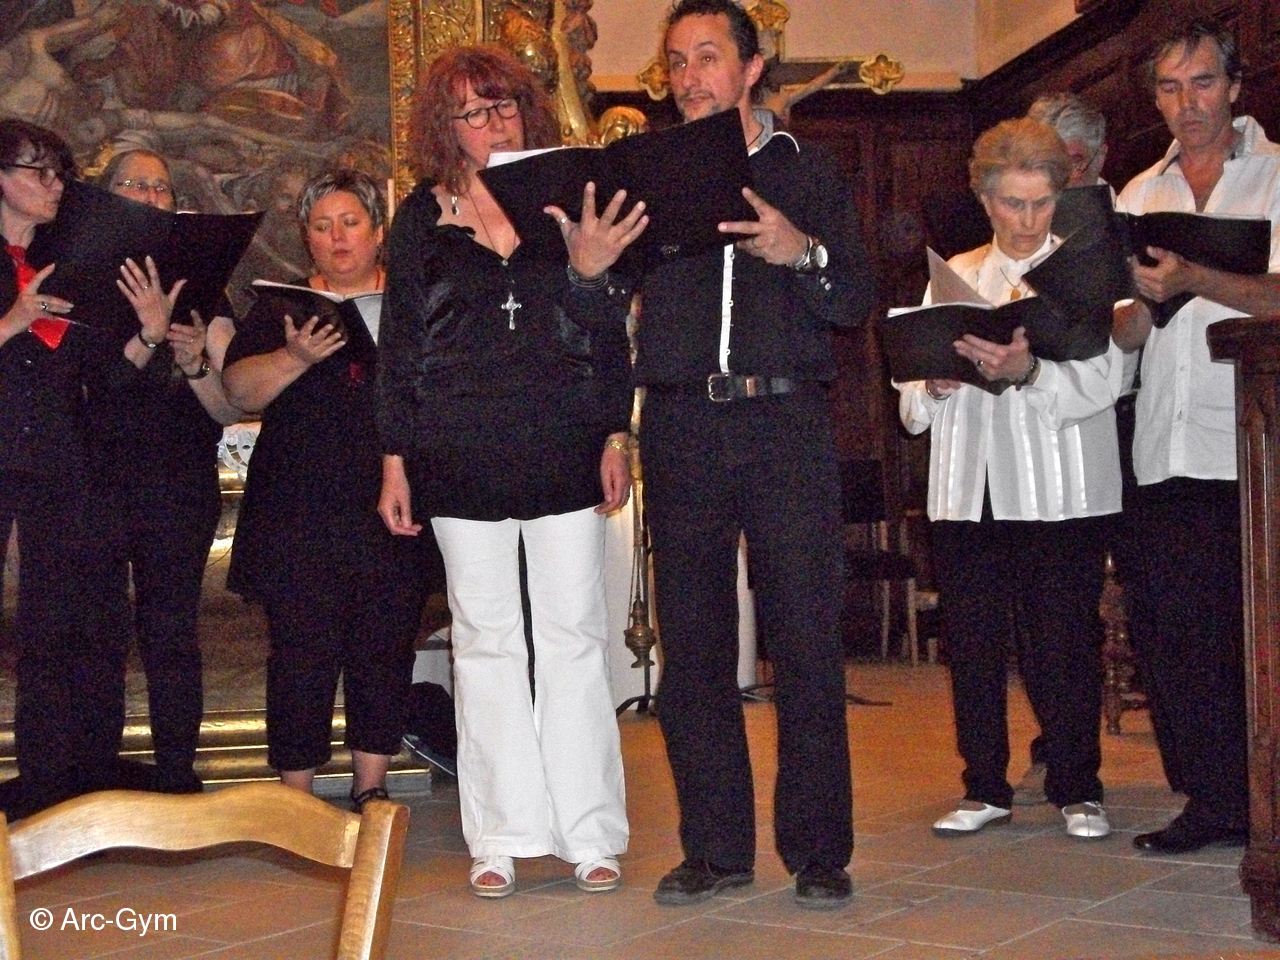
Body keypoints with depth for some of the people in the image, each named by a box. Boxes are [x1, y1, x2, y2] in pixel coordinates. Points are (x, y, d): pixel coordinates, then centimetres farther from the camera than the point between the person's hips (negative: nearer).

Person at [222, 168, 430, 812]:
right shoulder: (280, 308, 12)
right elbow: (239, 389, 0)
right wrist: (296, 358, -18)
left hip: (393, 512, 1)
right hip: (300, 513, -1)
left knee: (385, 651, 3)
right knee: (302, 654, -3)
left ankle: (371, 789, 14)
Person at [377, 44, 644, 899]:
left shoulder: (570, 204, 5)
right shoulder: (422, 217, 7)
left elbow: (611, 337, 7)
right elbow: (401, 346, 8)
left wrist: (616, 437, -3)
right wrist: (395, 461, 4)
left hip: (564, 450, 0)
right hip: (462, 457, 1)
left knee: (575, 637, 2)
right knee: (487, 640, 5)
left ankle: (590, 832, 9)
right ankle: (504, 836, 12)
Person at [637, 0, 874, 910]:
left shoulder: (809, 171, 12)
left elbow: (858, 299, 4)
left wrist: (801, 253, -15)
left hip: (787, 419, -1)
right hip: (682, 423, 2)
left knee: (808, 639, -2)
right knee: (692, 639, 3)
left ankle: (818, 850, 7)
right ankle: (716, 845, 13)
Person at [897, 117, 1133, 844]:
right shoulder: (956, 275, 16)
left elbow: (1107, 380, -9)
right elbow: (913, 401, 14)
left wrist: (1028, 371, -25)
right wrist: (933, 383, -9)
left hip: (1062, 490, -3)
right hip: (970, 487, 3)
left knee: (1065, 642, -1)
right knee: (972, 643, 5)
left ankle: (1078, 790, 12)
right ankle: (986, 789, 16)